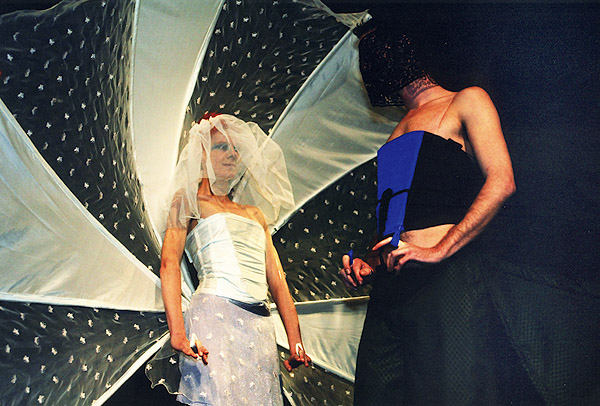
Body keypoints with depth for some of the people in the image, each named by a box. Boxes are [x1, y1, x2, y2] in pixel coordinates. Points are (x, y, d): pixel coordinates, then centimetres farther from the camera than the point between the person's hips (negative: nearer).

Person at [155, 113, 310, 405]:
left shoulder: (255, 213, 26)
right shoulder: (189, 200, 10)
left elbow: (277, 280, 20)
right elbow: (169, 261, -4)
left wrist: (296, 344, 10)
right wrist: (178, 331, -18)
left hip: (261, 324, 5)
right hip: (214, 316, -5)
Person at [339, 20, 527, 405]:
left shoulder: (465, 102, 6)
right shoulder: (400, 133, 27)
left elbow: (500, 183, -8)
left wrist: (439, 250, -16)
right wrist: (371, 264, 11)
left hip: (448, 275, -6)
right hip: (390, 285, 7)